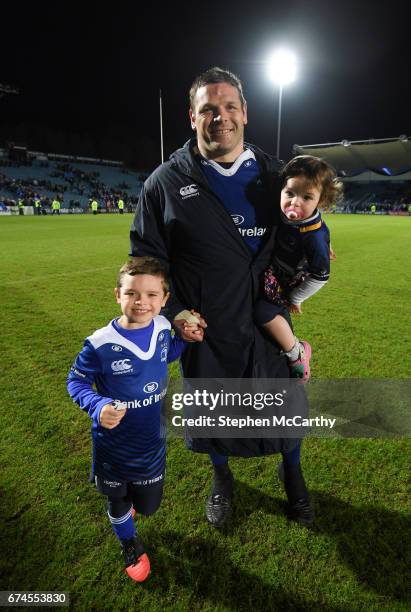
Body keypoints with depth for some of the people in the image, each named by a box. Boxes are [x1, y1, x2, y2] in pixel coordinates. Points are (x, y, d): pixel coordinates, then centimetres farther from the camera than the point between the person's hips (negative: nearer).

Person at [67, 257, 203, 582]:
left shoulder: (163, 327, -14)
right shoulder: (101, 344, -26)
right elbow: (76, 380, -11)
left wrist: (186, 338, -11)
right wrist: (97, 407, -29)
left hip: (152, 439, 3)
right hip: (113, 442, -3)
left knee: (148, 504, 22)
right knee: (118, 499, 23)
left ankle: (125, 500, 59)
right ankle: (130, 543, 57)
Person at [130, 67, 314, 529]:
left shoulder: (271, 173, 5)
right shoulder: (166, 181, -3)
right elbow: (145, 254, -1)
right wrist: (173, 312, -9)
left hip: (268, 319, 2)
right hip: (203, 329, -1)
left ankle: (292, 475, 47)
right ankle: (221, 477, 48)